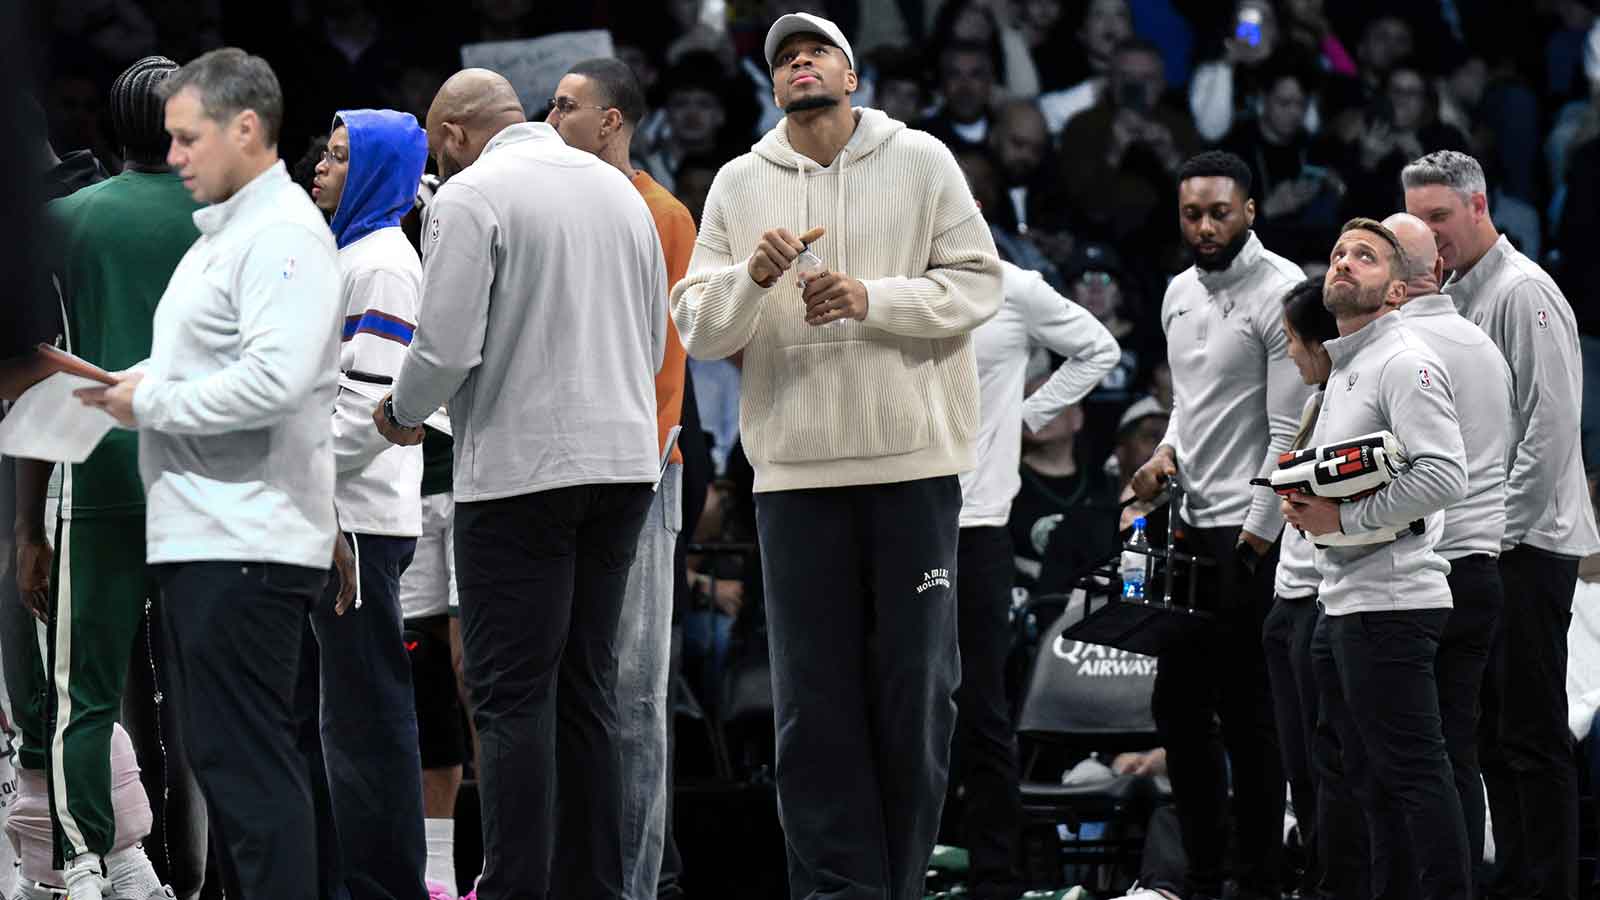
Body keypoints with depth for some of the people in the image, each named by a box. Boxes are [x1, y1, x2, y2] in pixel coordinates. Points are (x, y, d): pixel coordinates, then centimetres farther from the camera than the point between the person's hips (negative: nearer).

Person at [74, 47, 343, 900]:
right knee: (220, 754, 13)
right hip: (199, 538, 10)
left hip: (246, 544, -10)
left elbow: (274, 379, -25)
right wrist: (137, 381, 10)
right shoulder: (221, 234, 18)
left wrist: (151, 403, -15)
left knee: (247, 760, -10)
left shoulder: (283, 235, -13)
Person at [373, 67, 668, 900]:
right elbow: (655, 341, 19)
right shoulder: (619, 189, 14)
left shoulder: (471, 196, -8)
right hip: (624, 457, 7)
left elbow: (447, 346, -13)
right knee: (587, 689, 11)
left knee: (512, 696, -5)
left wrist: (402, 414, 5)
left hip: (519, 469, -7)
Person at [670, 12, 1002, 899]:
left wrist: (872, 300, -14)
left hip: (913, 461, -1)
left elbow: (979, 284, 0)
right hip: (795, 468, 1)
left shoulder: (920, 161, 4)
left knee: (915, 684, 2)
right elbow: (697, 327, 6)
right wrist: (754, 276, -14)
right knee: (814, 701, -1)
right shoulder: (740, 184, 9)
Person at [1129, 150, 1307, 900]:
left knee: (1247, 714, -5)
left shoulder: (1280, 291, -12)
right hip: (1191, 527, 8)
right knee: (1177, 705, 10)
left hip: (1251, 534, -8)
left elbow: (1290, 430, -15)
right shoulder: (1180, 294, 14)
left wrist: (1257, 537, -15)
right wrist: (1169, 452, 7)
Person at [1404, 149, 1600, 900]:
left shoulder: (1523, 294, -12)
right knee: (1493, 728, 11)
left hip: (1527, 547, -9)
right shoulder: (1450, 298, 16)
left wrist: (1505, 532, -17)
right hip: (1476, 548, 9)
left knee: (1532, 734, -8)